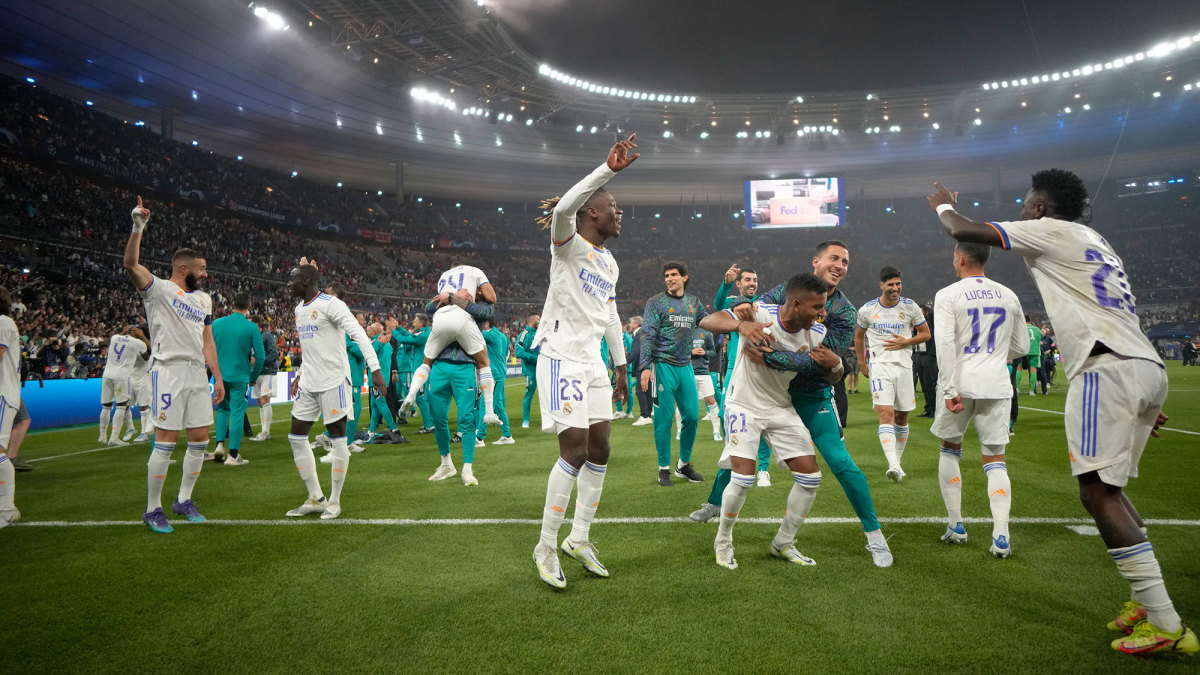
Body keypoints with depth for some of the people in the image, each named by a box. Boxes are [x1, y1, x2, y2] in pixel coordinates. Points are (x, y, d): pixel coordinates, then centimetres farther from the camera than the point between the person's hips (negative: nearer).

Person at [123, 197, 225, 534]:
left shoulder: (203, 299, 18)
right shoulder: (159, 289, -1)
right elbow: (130, 264, -19)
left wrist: (218, 377, 13)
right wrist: (138, 227, -29)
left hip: (198, 373, 7)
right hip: (169, 371, -7)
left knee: (200, 439, 7)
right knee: (166, 441, -6)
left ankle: (184, 501, 22)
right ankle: (153, 509, 6)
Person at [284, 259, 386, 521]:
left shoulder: (330, 305, -13)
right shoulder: (299, 308, 15)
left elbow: (359, 334, -19)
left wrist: (374, 368, -27)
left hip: (333, 381, -9)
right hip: (309, 383, 9)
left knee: (338, 439, -1)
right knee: (296, 436, 7)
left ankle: (335, 501, 10)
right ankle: (316, 499, 17)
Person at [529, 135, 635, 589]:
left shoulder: (609, 263, 16)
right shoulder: (568, 245, -9)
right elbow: (563, 209, -32)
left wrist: (620, 365, 23)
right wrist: (609, 169, -37)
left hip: (593, 363, 9)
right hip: (562, 359, -8)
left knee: (599, 451, 8)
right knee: (575, 450, -11)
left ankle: (580, 539, 22)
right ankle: (546, 548, 2)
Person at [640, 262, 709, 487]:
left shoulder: (693, 302, 14)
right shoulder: (656, 303, 0)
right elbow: (647, 337, -6)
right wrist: (645, 367, -15)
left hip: (685, 366, 5)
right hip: (663, 366, -5)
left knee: (692, 416, 4)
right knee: (664, 418, -4)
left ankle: (684, 464, 21)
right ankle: (664, 469, 7)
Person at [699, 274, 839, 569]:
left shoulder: (817, 334, -7)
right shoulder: (759, 314, -22)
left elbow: (833, 379, 4)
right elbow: (706, 321, -24)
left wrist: (835, 364, -21)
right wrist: (741, 325, -44)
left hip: (782, 409, 5)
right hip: (744, 404, -5)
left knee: (810, 475, 0)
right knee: (744, 477, -17)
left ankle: (783, 543, 20)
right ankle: (723, 541, 10)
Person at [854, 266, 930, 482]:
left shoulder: (910, 307, 3)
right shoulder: (867, 310, 2)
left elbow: (925, 333, 10)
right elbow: (859, 335, 18)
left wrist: (905, 342, -7)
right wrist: (861, 362, 18)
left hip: (904, 366, 2)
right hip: (879, 366, -2)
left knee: (902, 416, 9)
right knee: (886, 414, -17)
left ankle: (898, 461, 26)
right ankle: (893, 465, -27)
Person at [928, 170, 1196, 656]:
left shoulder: (1050, 231, 3)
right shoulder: (1094, 242, 29)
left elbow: (963, 231, 1)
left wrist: (943, 205, 25)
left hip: (1108, 368, -10)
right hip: (1147, 366, 10)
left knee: (1098, 492, -11)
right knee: (1106, 487, 17)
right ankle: (1146, 601, 18)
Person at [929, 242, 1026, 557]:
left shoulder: (947, 295, -4)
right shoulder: (1008, 295, 10)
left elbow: (945, 344, -14)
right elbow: (1020, 347, 16)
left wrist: (950, 390, -15)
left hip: (960, 384, -3)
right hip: (996, 385, 3)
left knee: (950, 450, 17)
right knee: (995, 458, 7)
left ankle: (955, 526, 17)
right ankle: (1001, 536, -3)